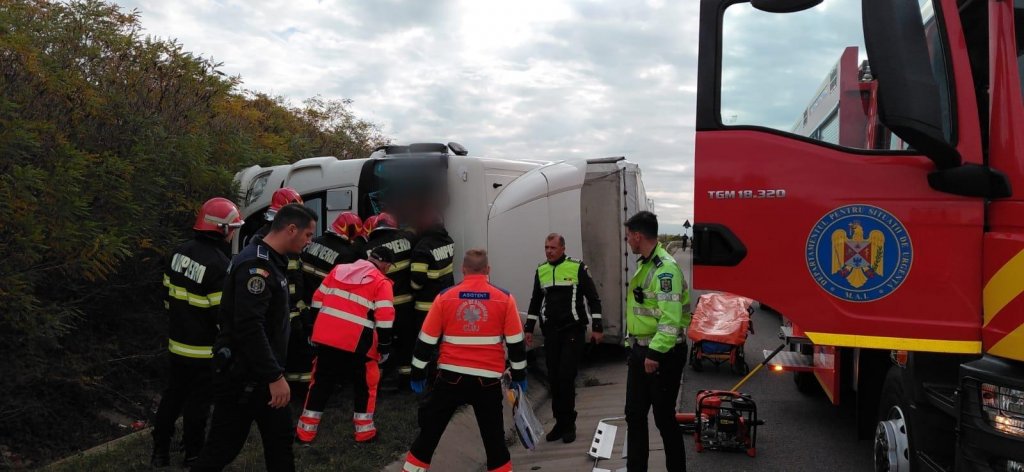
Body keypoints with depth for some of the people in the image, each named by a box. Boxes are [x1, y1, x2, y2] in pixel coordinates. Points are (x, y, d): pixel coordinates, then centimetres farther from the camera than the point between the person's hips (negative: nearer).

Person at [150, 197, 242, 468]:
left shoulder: (180, 252, 3)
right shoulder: (218, 264, -24)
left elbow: (169, 294, 13)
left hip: (177, 342, 8)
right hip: (204, 349, -8)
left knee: (173, 395, 19)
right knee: (198, 402, 7)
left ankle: (160, 450, 28)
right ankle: (193, 454, 20)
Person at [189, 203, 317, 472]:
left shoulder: (270, 262, 11)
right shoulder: (256, 264, -21)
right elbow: (249, 328, -29)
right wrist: (275, 376, -26)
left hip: (262, 374, 10)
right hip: (242, 375, -10)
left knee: (279, 438, 16)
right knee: (224, 446, 2)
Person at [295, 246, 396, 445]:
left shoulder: (339, 270, 12)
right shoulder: (381, 283, -2)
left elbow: (317, 300, 14)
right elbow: (384, 319, -9)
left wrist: (314, 330, 23)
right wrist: (384, 348, 2)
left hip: (325, 337, 4)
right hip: (356, 344, -4)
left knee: (320, 383, 17)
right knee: (365, 385, 15)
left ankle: (305, 432, 20)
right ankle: (364, 431, 19)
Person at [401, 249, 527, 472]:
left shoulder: (445, 297, -2)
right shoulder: (505, 298, -3)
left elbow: (426, 340, 1)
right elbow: (516, 342, 0)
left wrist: (417, 373, 12)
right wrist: (519, 374, 13)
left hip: (451, 376, 0)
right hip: (488, 379, 0)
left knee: (430, 426, 15)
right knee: (493, 432, 13)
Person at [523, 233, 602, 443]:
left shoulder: (578, 267, -6)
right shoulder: (541, 270, 9)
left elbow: (593, 299, -2)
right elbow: (535, 301, 19)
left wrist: (596, 327, -4)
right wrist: (529, 328, 16)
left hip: (573, 331, -5)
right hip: (550, 332, 5)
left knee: (566, 378, -8)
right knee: (554, 379, 6)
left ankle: (568, 424, 5)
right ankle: (560, 422, 18)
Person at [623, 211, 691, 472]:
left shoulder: (665, 268, -20)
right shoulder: (645, 264, 12)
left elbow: (670, 318, -27)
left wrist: (656, 352, -27)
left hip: (662, 355, -10)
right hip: (641, 351, 10)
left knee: (664, 417, 2)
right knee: (635, 414, 16)